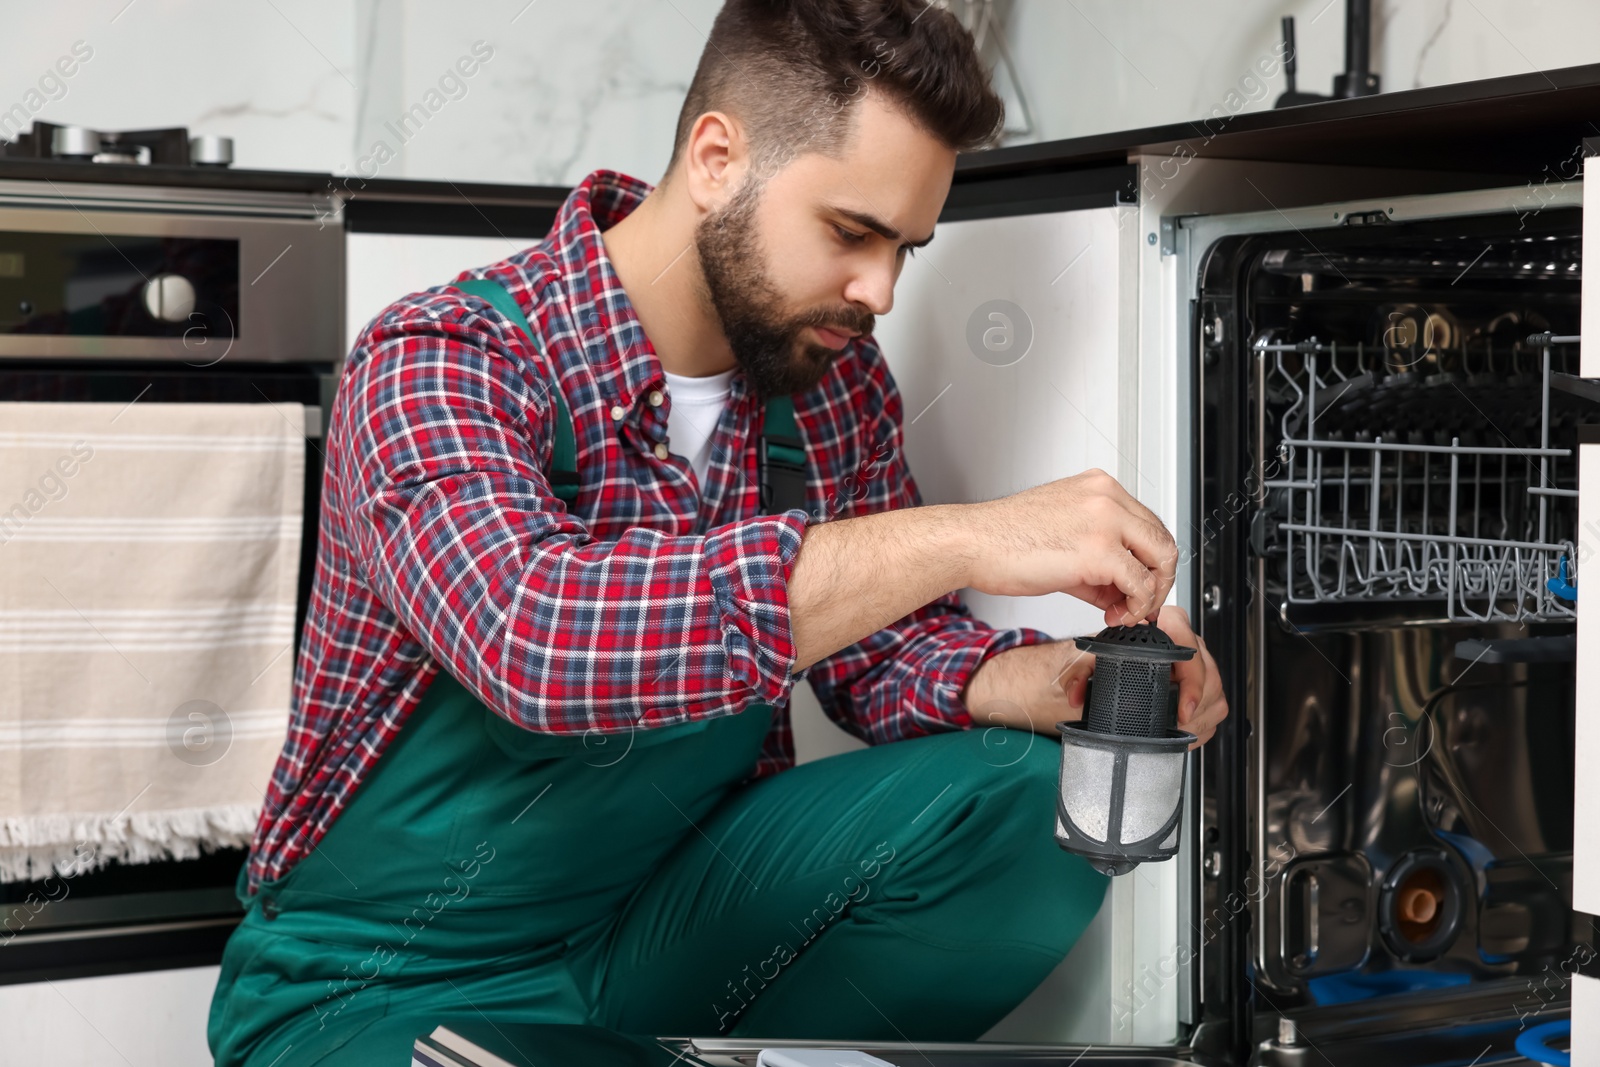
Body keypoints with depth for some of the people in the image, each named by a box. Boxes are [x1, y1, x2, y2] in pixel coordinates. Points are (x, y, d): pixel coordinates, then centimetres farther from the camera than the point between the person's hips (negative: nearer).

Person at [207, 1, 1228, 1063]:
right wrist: (962, 539, -40)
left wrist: (1050, 684, -19)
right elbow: (530, 634, -40)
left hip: (664, 924, 6)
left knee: (1022, 797, -16)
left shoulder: (832, 372, -2)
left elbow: (888, 651, 4)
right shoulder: (438, 364, -21)